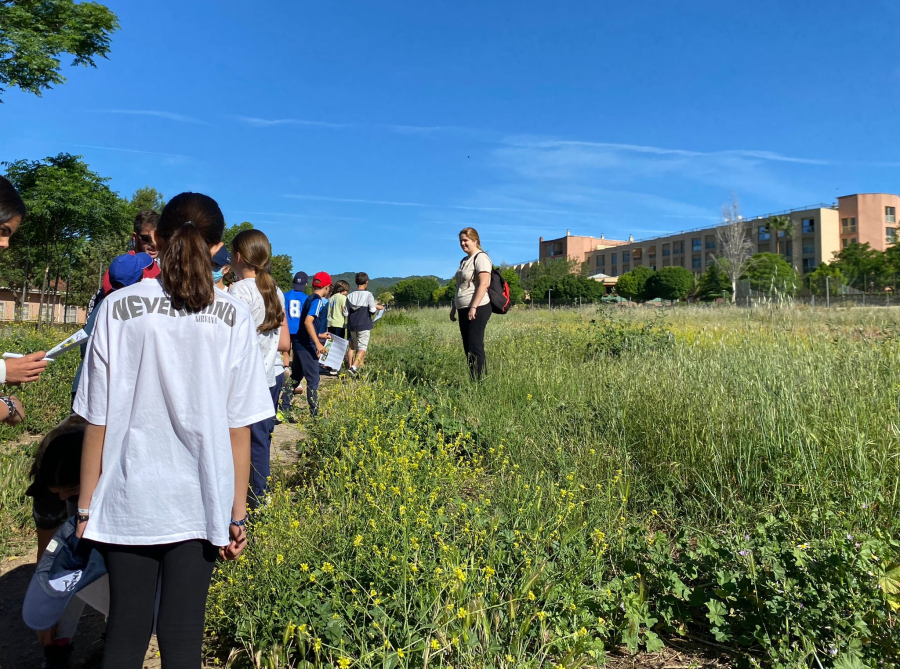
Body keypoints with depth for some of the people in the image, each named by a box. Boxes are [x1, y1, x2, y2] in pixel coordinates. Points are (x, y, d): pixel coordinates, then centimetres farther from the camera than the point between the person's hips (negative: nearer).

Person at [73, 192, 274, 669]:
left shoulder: (119, 308, -6)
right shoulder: (233, 318, -6)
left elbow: (97, 420, -3)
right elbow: (238, 428, -6)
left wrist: (86, 505, 8)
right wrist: (237, 514, 3)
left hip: (128, 503, 1)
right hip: (199, 503, 0)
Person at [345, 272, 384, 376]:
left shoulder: (350, 296, 7)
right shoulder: (368, 295, -7)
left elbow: (345, 313, 7)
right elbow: (372, 310, -12)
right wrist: (377, 307, 9)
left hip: (352, 325, 5)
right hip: (364, 325, -5)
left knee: (352, 347, 18)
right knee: (362, 348, -4)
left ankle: (350, 367, 19)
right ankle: (354, 368, -20)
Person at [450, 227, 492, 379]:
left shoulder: (480, 258, -8)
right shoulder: (464, 261, 19)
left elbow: (484, 284, -17)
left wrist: (473, 307, -22)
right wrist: (454, 307, 22)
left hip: (477, 310, -9)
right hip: (463, 310, 9)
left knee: (475, 346, -10)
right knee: (468, 347, 8)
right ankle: (473, 380, 13)